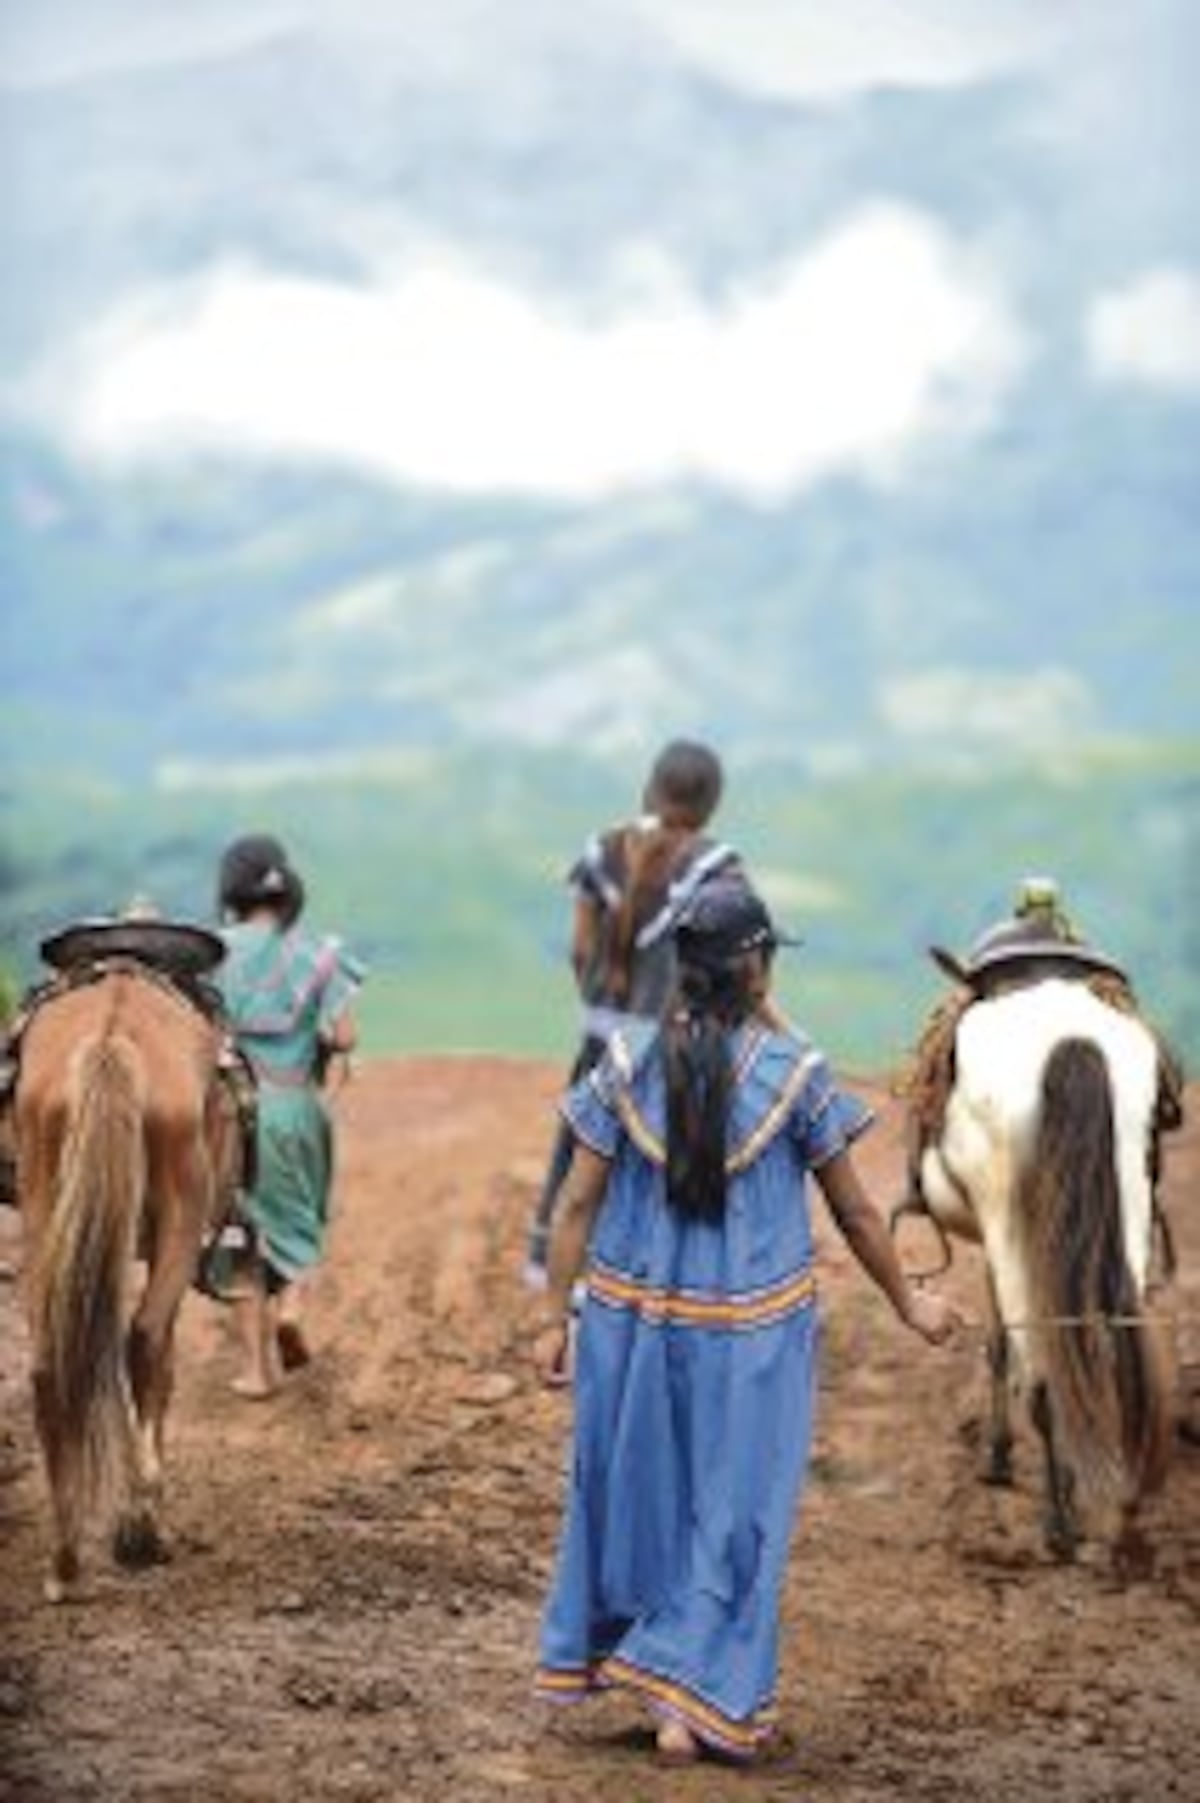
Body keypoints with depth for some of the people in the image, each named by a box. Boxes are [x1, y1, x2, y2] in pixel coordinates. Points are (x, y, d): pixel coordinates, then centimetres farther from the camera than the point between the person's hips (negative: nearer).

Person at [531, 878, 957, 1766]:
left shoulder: (627, 1067, -6)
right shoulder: (797, 1073, -10)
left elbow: (578, 1203, -3)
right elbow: (855, 1210, -2)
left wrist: (554, 1317, 6)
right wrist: (909, 1302, 12)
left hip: (632, 1317, 2)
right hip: (752, 1328, -2)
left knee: (627, 1484, 20)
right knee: (733, 1508, 9)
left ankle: (595, 1650, 34)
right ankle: (690, 1696, 6)